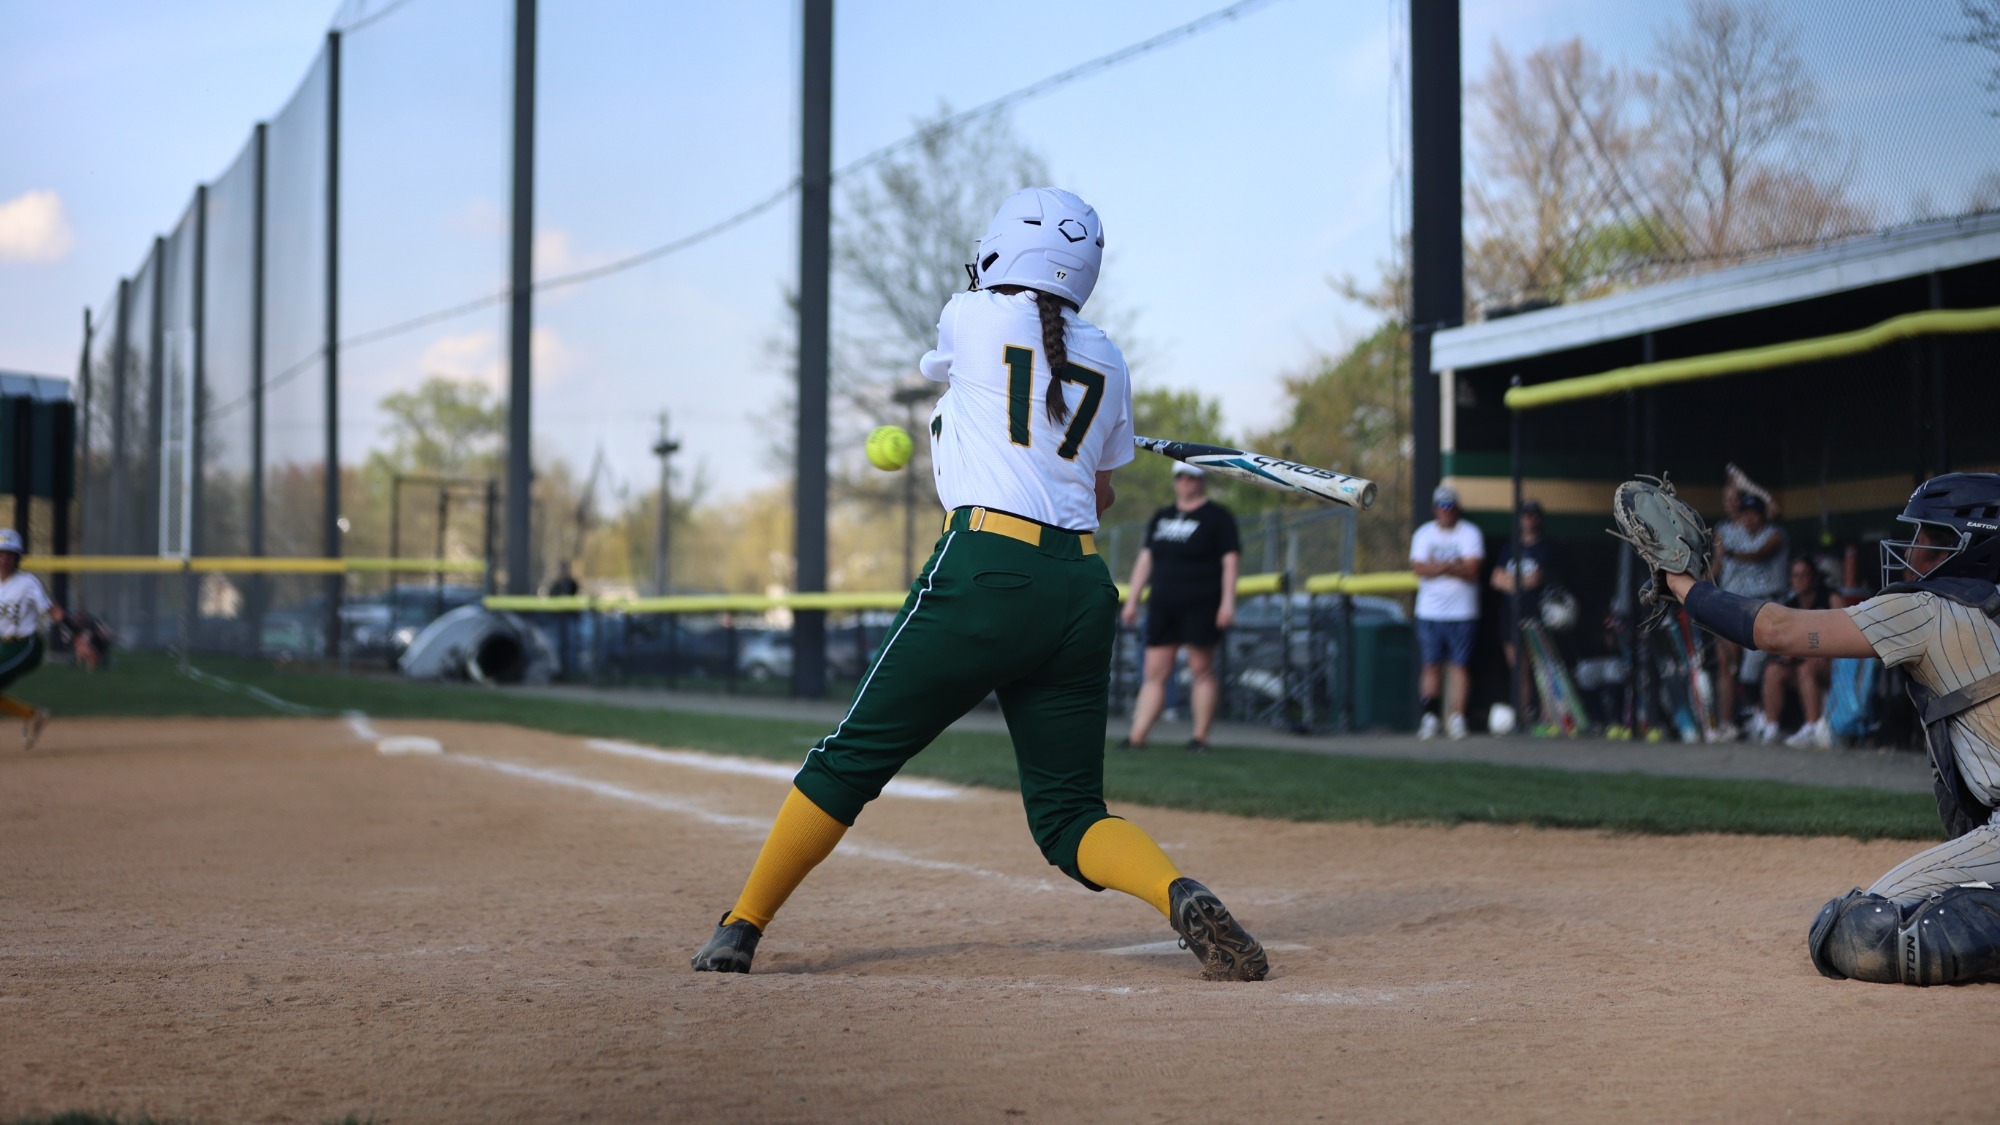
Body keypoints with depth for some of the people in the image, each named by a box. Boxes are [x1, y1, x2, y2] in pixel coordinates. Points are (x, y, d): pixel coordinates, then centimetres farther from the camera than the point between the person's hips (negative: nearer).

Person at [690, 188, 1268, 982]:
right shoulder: (1106, 361, 16)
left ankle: (741, 931, 11)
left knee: (854, 758, 7)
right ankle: (1181, 896, -17)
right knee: (1068, 813, 9)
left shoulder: (969, 319, 6)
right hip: (1083, 590, 4)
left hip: (985, 568, -4)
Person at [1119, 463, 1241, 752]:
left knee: (1201, 671, -3)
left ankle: (1200, 737, 2)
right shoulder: (1161, 517, 17)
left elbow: (1230, 561, -5)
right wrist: (1132, 600, 15)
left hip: (1201, 606, -5)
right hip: (1163, 606, 5)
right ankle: (1137, 736, -3)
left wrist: (1227, 603, -13)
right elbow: (1145, 559, 19)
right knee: (1155, 672, 0)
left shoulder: (1218, 517, 0)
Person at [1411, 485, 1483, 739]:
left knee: (1459, 665, -4)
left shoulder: (1470, 533, 2)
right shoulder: (1423, 534, 10)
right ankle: (1429, 716, 7)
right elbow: (1419, 568, -5)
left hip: (1462, 613, -2)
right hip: (1429, 611, 2)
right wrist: (1454, 567, -14)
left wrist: (1439, 566, -17)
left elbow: (1472, 570, -10)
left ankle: (1457, 717, -2)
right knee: (1431, 665, 2)